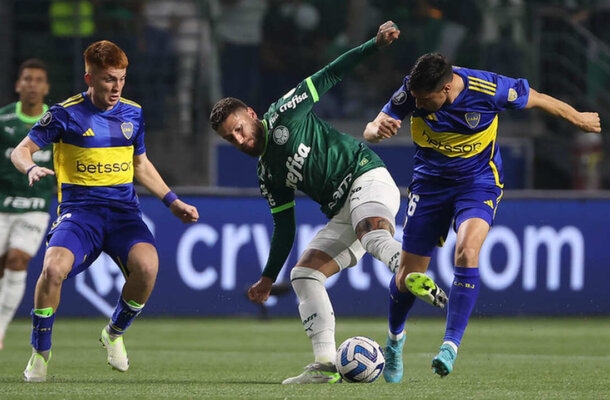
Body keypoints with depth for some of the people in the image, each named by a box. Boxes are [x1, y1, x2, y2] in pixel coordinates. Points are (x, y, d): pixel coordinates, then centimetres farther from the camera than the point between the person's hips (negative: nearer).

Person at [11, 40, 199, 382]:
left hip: (124, 211, 3)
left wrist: (173, 201, 21)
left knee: (147, 265, -28)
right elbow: (21, 150, 0)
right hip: (79, 209, -3)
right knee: (53, 268, -32)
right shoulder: (65, 114, -2)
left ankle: (115, 334, 4)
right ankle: (40, 352, -5)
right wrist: (31, 168, -23)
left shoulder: (133, 113, 10)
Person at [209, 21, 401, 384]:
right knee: (304, 275, -5)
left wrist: (375, 44, -7)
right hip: (342, 213, 7)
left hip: (367, 177, -7)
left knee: (374, 237, -38)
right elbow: (284, 227, 23)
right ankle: (326, 364, -12)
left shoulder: (283, 116, 2)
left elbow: (330, 76, 1)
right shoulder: (269, 177, 18)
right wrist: (268, 279, 23)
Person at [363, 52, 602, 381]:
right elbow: (369, 131, -18)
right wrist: (378, 129, -44)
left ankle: (451, 345, -23)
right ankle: (394, 339, 34)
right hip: (430, 181, 2)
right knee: (408, 276, 4)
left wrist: (579, 119, 8)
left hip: (478, 182, -2)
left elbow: (537, 100, -8)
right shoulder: (412, 91, -20)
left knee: (467, 252, -30)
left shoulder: (488, 89, -25)